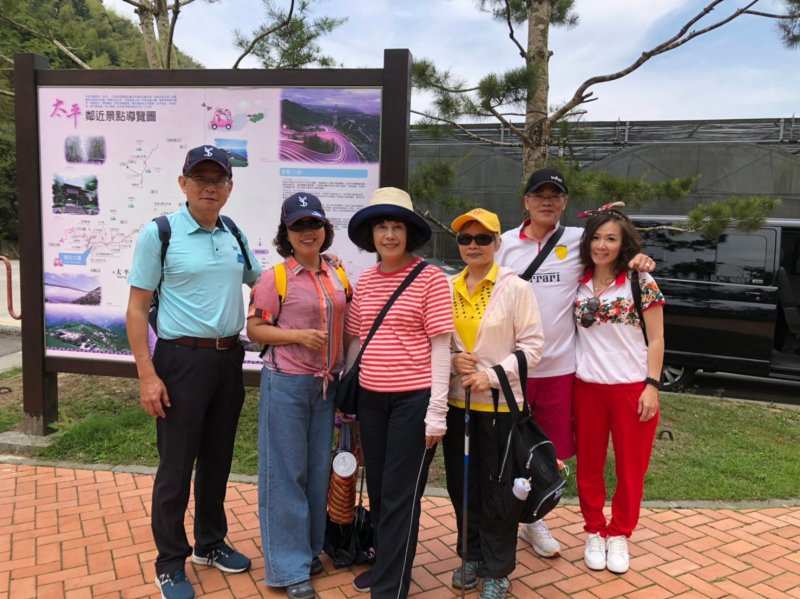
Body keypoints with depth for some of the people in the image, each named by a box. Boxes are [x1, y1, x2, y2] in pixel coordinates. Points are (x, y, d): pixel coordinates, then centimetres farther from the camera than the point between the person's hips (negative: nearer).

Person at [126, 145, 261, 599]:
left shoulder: (235, 234, 7)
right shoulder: (159, 233, -8)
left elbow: (262, 281, 22)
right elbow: (137, 309, -8)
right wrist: (147, 376, -14)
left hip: (229, 359, 5)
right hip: (182, 359, -5)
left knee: (218, 459, 17)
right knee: (176, 467, 5)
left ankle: (211, 543, 37)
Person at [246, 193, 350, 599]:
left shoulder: (338, 276, 7)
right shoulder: (275, 277, -8)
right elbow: (255, 329, -7)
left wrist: (345, 371, 7)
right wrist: (298, 336, -20)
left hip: (328, 384, 6)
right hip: (286, 384, -5)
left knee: (319, 468, 14)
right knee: (285, 471, 3)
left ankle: (310, 548, 32)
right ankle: (288, 566, 16)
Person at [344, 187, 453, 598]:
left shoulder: (430, 278, -8)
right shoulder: (364, 281, 7)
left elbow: (440, 346, -9)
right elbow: (355, 341, 13)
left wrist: (437, 410, -12)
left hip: (414, 399, -5)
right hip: (371, 398, 6)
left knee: (401, 496, 5)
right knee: (378, 490, 18)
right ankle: (385, 563, 39)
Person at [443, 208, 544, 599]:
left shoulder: (516, 288, -8)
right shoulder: (447, 288, 4)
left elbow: (532, 344, -8)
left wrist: (492, 375, -17)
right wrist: (452, 359, -9)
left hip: (500, 402, -4)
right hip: (456, 400, 4)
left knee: (496, 488, 6)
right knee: (461, 485, 14)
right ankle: (471, 556, 35)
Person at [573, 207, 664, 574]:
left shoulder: (641, 282, -4)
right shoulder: (578, 284, 4)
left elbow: (655, 340, -3)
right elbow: (571, 333, 8)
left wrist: (652, 386, -9)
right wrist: (568, 384, 1)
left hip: (632, 387, -2)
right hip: (588, 387, 2)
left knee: (631, 467, 9)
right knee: (589, 465, 11)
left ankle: (619, 535, 27)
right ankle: (594, 533, 29)